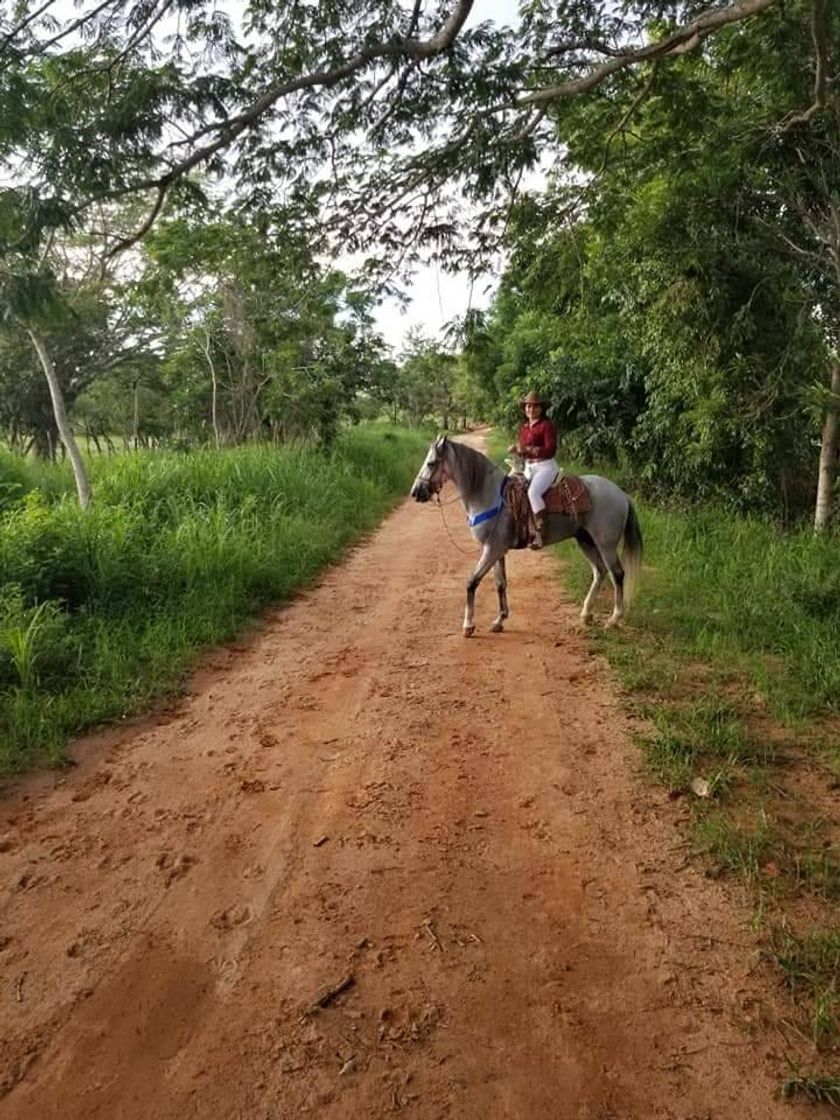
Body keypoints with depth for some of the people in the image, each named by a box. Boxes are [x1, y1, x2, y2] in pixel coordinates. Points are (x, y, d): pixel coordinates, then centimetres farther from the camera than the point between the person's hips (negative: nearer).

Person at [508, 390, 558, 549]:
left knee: (533, 492, -32)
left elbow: (551, 450, -17)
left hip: (546, 466, -9)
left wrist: (529, 449, -25)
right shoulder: (524, 427, 14)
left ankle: (541, 534, -30)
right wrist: (515, 448, 0)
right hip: (528, 468, 9)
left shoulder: (547, 425, -9)